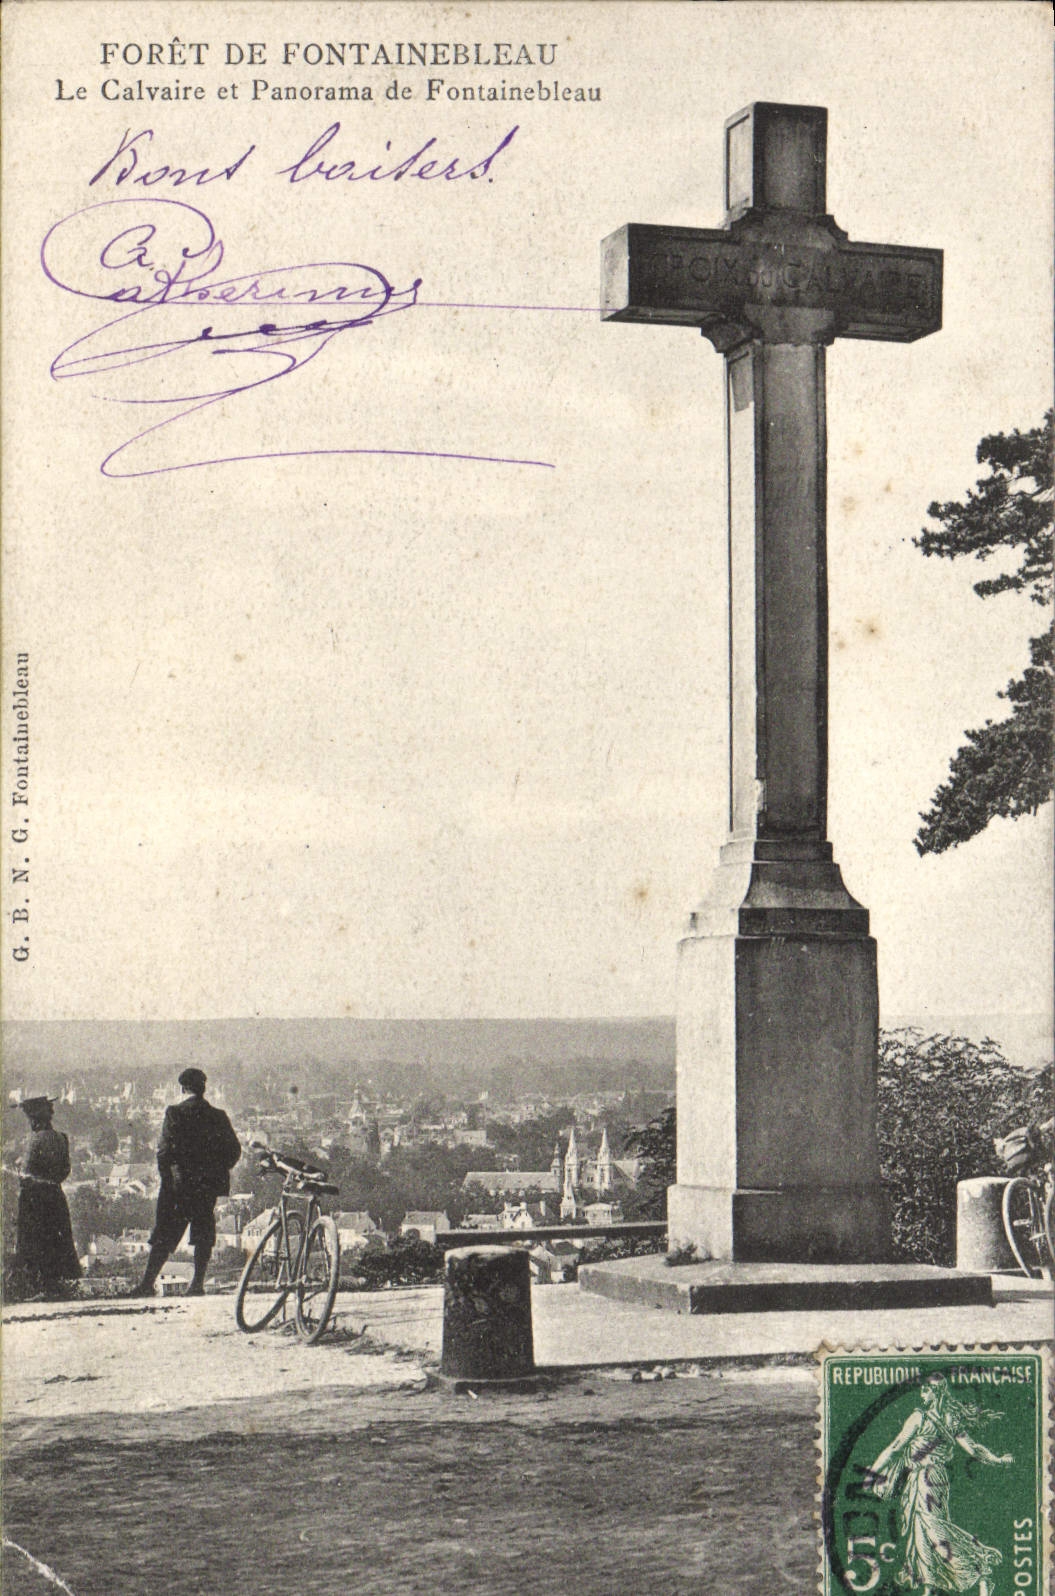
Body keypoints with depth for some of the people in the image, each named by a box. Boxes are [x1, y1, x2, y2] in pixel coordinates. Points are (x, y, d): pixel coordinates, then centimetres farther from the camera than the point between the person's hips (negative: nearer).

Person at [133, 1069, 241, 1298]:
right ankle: (198, 1283, 6)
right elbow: (234, 1151, 4)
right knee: (203, 1231, 9)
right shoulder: (218, 1117, 3)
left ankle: (148, 1282, 1)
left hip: (178, 1184, -2)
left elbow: (164, 1150, -10)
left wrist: (166, 1176, 0)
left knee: (164, 1235, 2)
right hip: (209, 1185, 2)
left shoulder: (174, 1113, -7)